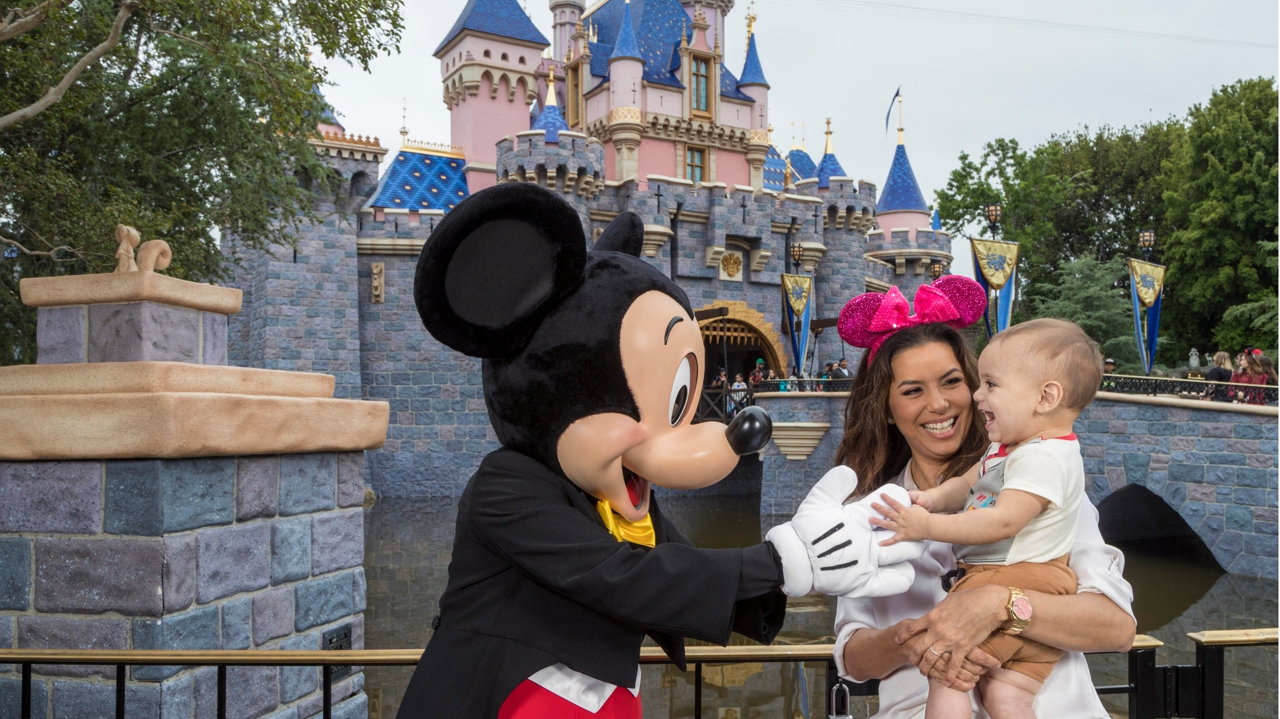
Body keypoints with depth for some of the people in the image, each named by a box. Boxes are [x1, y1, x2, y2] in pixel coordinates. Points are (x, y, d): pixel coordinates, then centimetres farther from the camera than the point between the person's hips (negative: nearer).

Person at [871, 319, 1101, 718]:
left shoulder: (1043, 457, -17)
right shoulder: (1007, 448, 16)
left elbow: (1003, 521, -26)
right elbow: (966, 484, 22)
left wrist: (929, 527, -26)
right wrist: (934, 498, 0)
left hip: (1015, 589, -9)